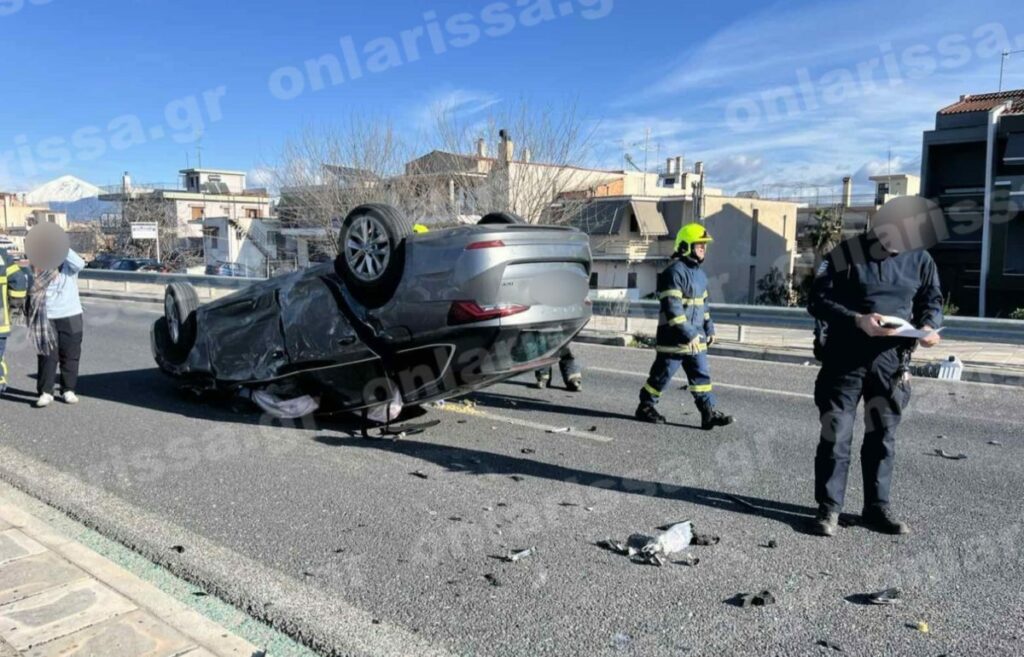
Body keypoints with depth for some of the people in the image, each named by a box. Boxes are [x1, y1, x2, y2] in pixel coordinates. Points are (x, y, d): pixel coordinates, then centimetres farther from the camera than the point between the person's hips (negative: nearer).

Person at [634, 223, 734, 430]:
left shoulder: (700, 274, 13)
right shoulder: (674, 272, -17)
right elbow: (672, 308, -23)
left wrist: (709, 328, 16)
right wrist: (688, 334, -25)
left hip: (696, 338, 8)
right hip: (674, 338, -8)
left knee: (701, 375, 5)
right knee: (661, 374, 3)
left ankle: (709, 413, 7)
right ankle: (645, 407, 19)